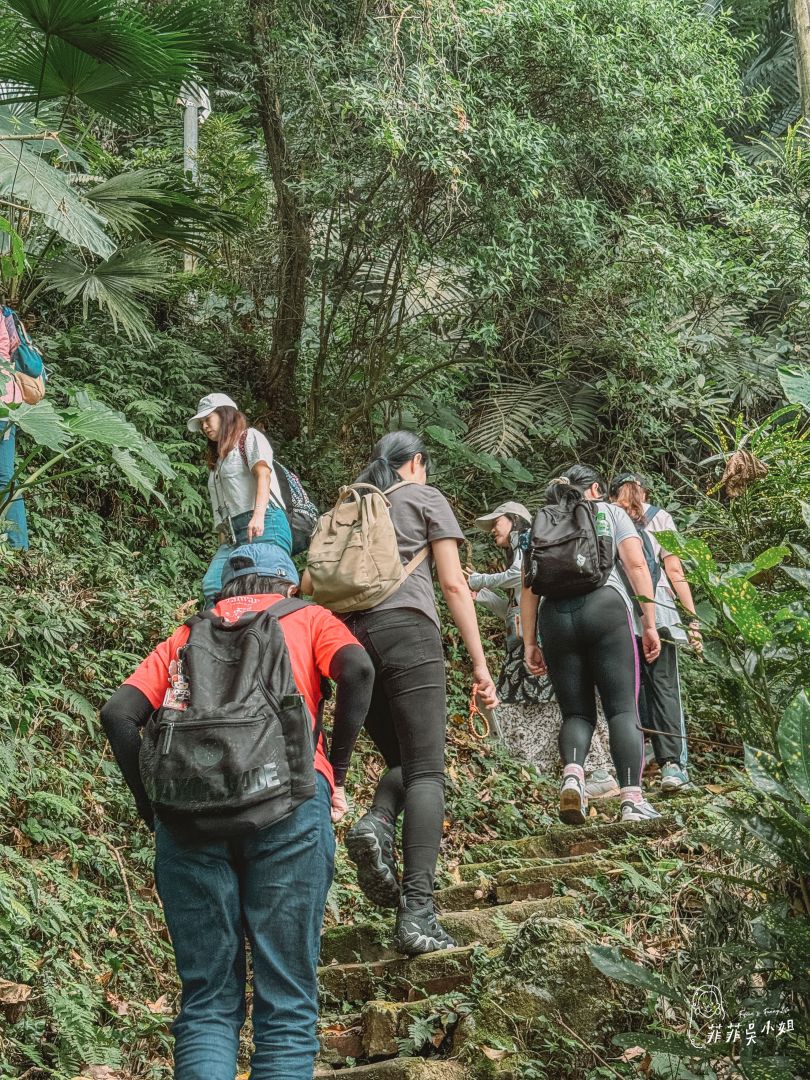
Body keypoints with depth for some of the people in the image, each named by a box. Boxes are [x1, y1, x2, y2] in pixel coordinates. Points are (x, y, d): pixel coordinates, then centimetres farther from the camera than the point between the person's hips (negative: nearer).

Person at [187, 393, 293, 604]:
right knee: (212, 586, -17)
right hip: (231, 536, 7)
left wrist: (258, 515, -23)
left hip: (263, 526, -7)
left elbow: (263, 473, -7)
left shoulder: (249, 437, 12)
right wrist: (223, 546, 8)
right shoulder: (218, 460, 33)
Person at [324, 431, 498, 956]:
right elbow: (453, 584, 4)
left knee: (401, 761, 18)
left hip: (349, 633, 5)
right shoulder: (426, 498, 12)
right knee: (427, 771, -7)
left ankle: (376, 824, -15)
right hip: (407, 628, -5)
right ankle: (418, 912, -20)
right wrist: (480, 663, 3)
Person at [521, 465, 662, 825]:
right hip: (605, 606, -2)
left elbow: (529, 587, 16)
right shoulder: (610, 512, 18)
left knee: (576, 711, 9)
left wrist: (529, 643, 16)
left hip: (555, 615, 3)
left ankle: (572, 773, -19)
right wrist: (649, 623, 4)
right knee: (623, 707, -4)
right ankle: (632, 799, -17)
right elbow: (637, 566, 5)